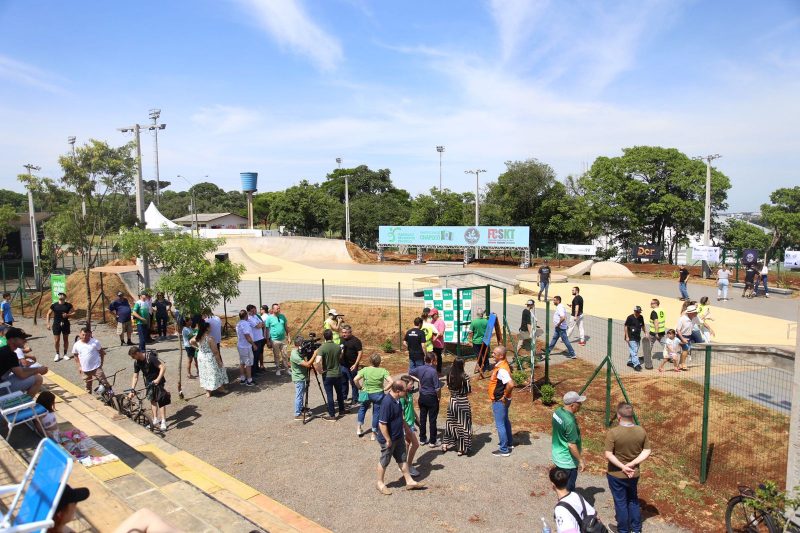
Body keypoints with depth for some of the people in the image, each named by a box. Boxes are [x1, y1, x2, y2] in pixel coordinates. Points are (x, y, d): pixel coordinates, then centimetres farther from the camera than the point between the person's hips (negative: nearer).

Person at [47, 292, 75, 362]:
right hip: (56, 324, 0)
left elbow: (74, 312, 2)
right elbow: (48, 314, 7)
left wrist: (68, 315, -17)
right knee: (56, 340, 0)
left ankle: (65, 354, 22)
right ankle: (57, 354, 16)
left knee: (66, 339, 9)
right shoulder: (54, 305, -1)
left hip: (65, 324, 0)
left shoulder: (68, 305, -2)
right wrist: (48, 323, 1)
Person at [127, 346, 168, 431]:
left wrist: (158, 379, -35)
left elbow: (163, 367, -28)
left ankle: (163, 422, -5)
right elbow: (135, 377, 1)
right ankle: (155, 420, 21)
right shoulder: (136, 362, -5)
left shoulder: (150, 358, -26)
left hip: (157, 381, -6)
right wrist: (132, 390, -4)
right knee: (152, 400, 11)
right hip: (149, 382, 6)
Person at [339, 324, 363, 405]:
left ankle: (355, 399, 12)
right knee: (343, 382, 17)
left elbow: (360, 352, -12)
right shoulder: (341, 339, 7)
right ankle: (343, 396, 31)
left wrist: (355, 364, -17)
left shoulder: (356, 340, -11)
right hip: (342, 365, 6)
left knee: (353, 383, 2)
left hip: (351, 366, -6)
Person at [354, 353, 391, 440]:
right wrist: (384, 389, -6)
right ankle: (374, 434, 21)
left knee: (363, 408, 28)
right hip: (378, 394, -1)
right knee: (376, 412, 13)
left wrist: (360, 387, -4)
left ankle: (359, 428, 28)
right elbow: (390, 382, -19)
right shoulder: (383, 371, -12)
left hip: (366, 393, 1)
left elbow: (356, 379, -19)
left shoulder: (365, 370, -12)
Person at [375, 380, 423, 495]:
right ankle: (380, 483, 31)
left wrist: (406, 427, 21)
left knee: (403, 459, 19)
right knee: (384, 461, 12)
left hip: (399, 436, 9)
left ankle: (409, 481, 32)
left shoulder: (397, 399, -3)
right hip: (389, 439, -8)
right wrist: (388, 440, -21)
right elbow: (382, 423, -29)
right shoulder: (387, 403, -32)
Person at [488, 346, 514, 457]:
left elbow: (510, 384, -39)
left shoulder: (501, 369, -28)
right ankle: (508, 443, 39)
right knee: (505, 421, 23)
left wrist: (505, 396, -23)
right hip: (501, 401, 10)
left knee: (500, 424, 1)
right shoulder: (502, 365, 2)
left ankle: (504, 450, 12)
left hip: (499, 401, -10)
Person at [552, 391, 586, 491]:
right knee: (568, 489, 10)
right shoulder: (569, 421, -32)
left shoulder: (557, 411, -4)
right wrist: (581, 460, -13)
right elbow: (572, 445, -25)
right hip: (568, 461, -8)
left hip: (558, 456, 8)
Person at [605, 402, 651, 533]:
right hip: (633, 473, 4)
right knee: (633, 500, 24)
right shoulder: (641, 431, -9)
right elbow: (647, 452, -5)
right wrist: (632, 464, -10)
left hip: (616, 474, -4)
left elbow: (608, 454, -23)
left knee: (620, 502, 13)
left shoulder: (613, 432, -23)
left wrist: (622, 467, -14)